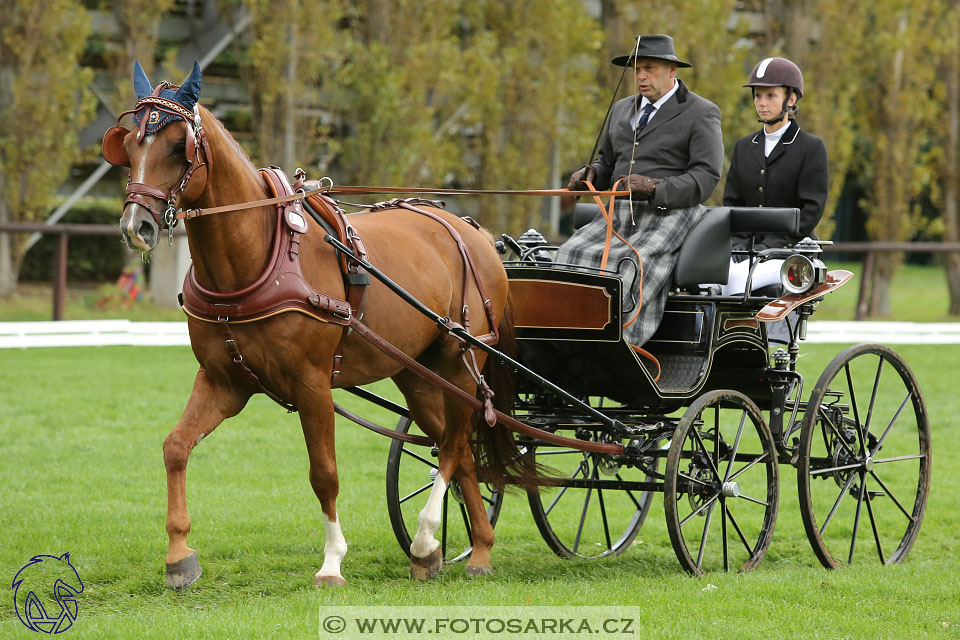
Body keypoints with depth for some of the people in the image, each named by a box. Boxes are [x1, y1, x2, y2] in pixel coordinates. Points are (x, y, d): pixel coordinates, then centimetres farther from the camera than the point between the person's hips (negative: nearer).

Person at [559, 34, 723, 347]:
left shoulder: (701, 113, 2)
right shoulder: (622, 110, 23)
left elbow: (707, 177, -7)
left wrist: (655, 188, -21)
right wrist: (590, 174, 8)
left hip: (670, 213, -6)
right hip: (619, 216, 6)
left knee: (635, 267, -34)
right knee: (571, 254, -21)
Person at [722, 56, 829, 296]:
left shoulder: (812, 148, 3)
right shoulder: (744, 147, 21)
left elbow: (812, 207, -6)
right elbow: (731, 202, 17)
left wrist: (772, 244, -15)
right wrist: (737, 241, -3)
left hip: (790, 250, -5)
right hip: (747, 248, 5)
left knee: (737, 277, -34)